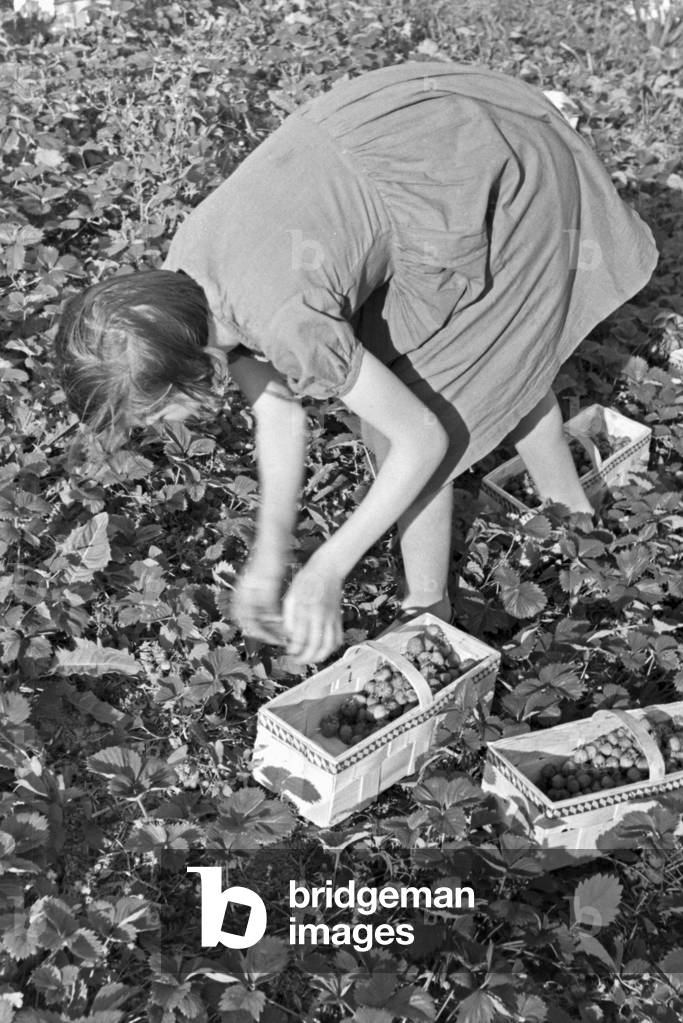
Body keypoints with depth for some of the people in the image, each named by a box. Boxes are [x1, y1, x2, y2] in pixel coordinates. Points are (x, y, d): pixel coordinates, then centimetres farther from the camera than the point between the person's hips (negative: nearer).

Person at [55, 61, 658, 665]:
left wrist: (325, 571, -15)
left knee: (396, 408, -2)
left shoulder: (284, 318, -32)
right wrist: (269, 557, 5)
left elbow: (423, 438, -20)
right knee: (508, 352, 26)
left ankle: (428, 613, 17)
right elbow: (277, 413, 4)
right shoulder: (178, 281, -7)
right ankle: (569, 506, 51)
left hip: (496, 180, -8)